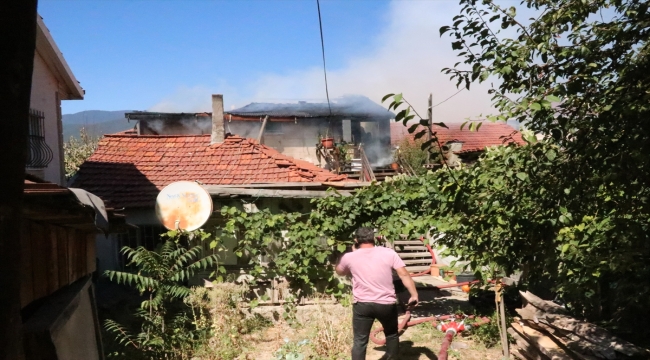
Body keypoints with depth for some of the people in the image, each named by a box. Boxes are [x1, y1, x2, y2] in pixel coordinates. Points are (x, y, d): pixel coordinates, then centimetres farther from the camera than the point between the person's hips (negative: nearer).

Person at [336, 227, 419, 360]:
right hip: (386, 304, 1)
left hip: (362, 305, 0)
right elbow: (404, 275, -9)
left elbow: (339, 271, 19)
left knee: (360, 341, 7)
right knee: (392, 334, 24)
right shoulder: (389, 253, -5)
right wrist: (414, 295, -1)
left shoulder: (349, 257, -2)